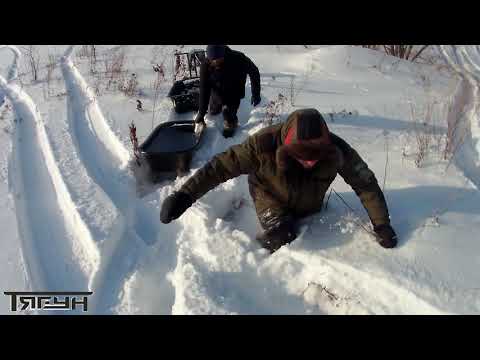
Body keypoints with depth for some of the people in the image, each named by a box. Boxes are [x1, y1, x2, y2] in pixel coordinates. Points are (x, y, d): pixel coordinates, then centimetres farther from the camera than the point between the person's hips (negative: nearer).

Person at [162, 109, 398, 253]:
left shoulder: (336, 149, -31)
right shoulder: (265, 144, -38)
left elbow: (365, 182, -18)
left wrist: (381, 225, -14)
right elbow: (222, 166, -33)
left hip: (309, 205, 3)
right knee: (280, 238, -23)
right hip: (272, 198, -3)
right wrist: (185, 196, -38)